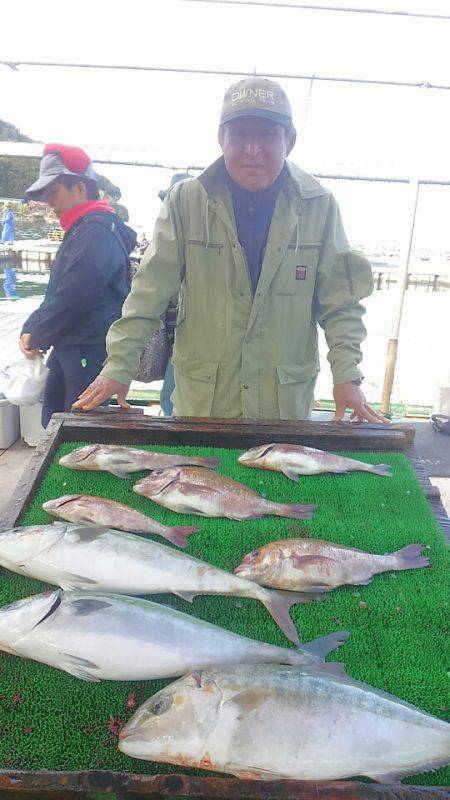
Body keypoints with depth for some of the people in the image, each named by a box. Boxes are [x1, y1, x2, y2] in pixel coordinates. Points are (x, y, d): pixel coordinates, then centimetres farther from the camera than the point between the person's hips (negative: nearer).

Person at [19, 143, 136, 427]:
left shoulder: (96, 233, -17)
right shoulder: (80, 230, 17)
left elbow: (72, 298, -22)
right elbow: (58, 292, 20)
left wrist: (36, 337, -8)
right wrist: (32, 329, 7)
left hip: (90, 353, -10)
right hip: (70, 349, 10)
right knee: (53, 427, 17)